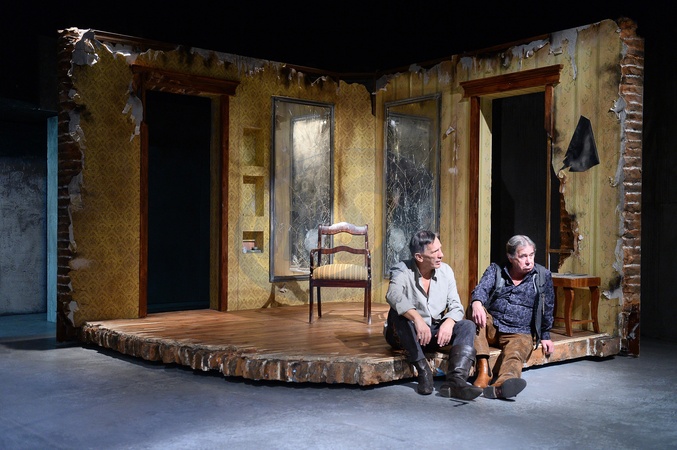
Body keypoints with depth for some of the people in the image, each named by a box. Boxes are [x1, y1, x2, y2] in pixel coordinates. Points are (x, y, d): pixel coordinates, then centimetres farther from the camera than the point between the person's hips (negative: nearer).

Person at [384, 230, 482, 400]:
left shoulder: (446, 271, 2)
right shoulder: (402, 271, -13)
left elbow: (456, 306, -2)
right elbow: (394, 296, -35)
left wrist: (449, 322, -26)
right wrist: (417, 318, -50)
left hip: (435, 333, 4)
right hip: (406, 335, -4)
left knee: (467, 326, -19)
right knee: (397, 313, -33)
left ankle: (455, 381, -39)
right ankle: (423, 370, -33)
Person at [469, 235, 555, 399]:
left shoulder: (543, 276, 8)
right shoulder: (495, 270, 7)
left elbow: (547, 308, 17)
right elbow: (482, 289, -12)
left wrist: (545, 336, 15)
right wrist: (477, 302, -35)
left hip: (520, 334, -1)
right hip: (491, 328, 1)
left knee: (514, 355, -34)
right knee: (475, 310, -30)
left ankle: (500, 385, -69)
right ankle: (483, 369, -40)